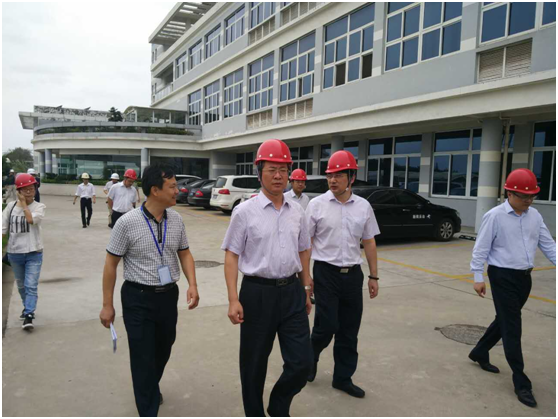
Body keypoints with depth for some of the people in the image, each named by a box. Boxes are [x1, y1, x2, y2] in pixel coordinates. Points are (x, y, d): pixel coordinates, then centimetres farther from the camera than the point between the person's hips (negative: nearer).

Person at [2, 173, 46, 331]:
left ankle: (28, 316, -8)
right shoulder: (11, 206, 2)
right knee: (21, 285, 19)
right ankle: (28, 307, 39)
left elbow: (31, 219, -25)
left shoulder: (39, 206, -5)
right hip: (14, 252, 4)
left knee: (31, 286, -9)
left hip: (34, 253, -3)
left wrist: (24, 203, -15)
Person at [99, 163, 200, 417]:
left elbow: (185, 254, 7)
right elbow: (111, 264, -8)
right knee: (143, 358, 3)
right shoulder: (127, 223, -15)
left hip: (169, 296, 5)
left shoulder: (176, 220, -2)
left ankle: (151, 388, 50)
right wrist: (107, 305, -6)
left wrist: (193, 285, -8)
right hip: (138, 299, -5)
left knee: (163, 351, 21)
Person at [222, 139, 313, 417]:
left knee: (301, 362, 7)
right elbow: (232, 255, -8)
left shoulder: (297, 212, 6)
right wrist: (234, 300, -14)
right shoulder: (245, 211, -8)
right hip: (258, 293, -4)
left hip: (292, 292, 4)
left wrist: (306, 290, 16)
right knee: (254, 364, 13)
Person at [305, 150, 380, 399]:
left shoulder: (363, 206, 4)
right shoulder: (317, 204, -5)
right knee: (327, 326, -3)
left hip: (353, 275, 3)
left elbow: (369, 242, 9)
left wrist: (374, 276, 9)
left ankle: (343, 378, 28)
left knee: (349, 331, 10)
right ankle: (311, 357, 30)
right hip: (326, 273, -3)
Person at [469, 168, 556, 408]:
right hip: (503, 277, -7)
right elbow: (481, 248, -11)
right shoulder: (495, 216, -13)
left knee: (505, 321, 19)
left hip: (525, 277, 7)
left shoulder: (535, 216, 5)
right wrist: (478, 277, -12)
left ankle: (479, 353, 40)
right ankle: (521, 383, 7)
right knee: (512, 327, -2)